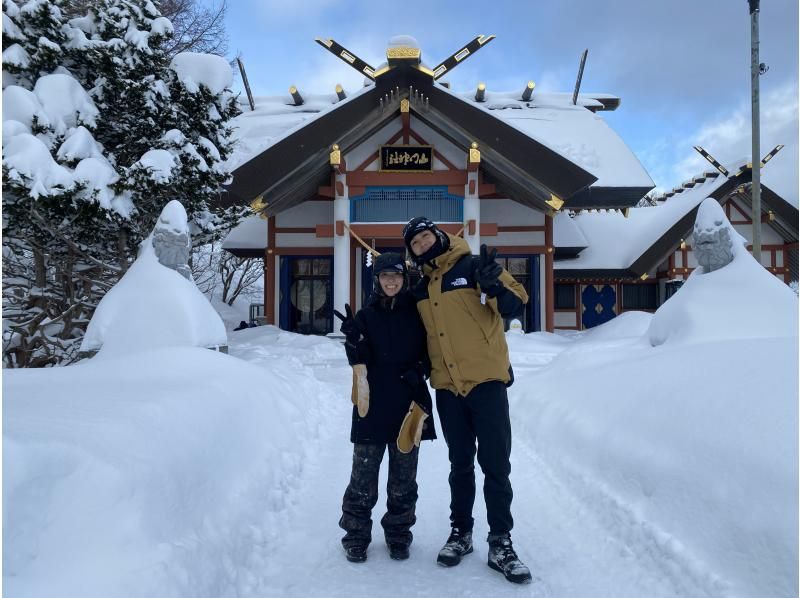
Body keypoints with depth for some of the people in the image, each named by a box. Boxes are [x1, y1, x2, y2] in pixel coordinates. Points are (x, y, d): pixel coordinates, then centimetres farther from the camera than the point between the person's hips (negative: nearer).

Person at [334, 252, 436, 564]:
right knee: (363, 475, 2)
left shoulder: (416, 313, 6)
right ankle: (356, 535, 17)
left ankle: (398, 534, 25)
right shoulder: (366, 315, 4)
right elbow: (360, 361, -4)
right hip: (373, 405, -1)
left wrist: (418, 372, -5)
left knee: (404, 477, 9)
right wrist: (353, 338, -21)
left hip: (409, 404, 1)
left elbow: (428, 353, 12)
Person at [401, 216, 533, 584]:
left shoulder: (473, 266, -4)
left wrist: (494, 287, -27)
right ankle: (460, 532, 28)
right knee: (460, 464, 15)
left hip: (486, 382, -4)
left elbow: (515, 306, -8)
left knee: (496, 465, 1)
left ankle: (500, 544, 11)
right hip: (448, 388, 4)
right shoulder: (421, 290, 11)